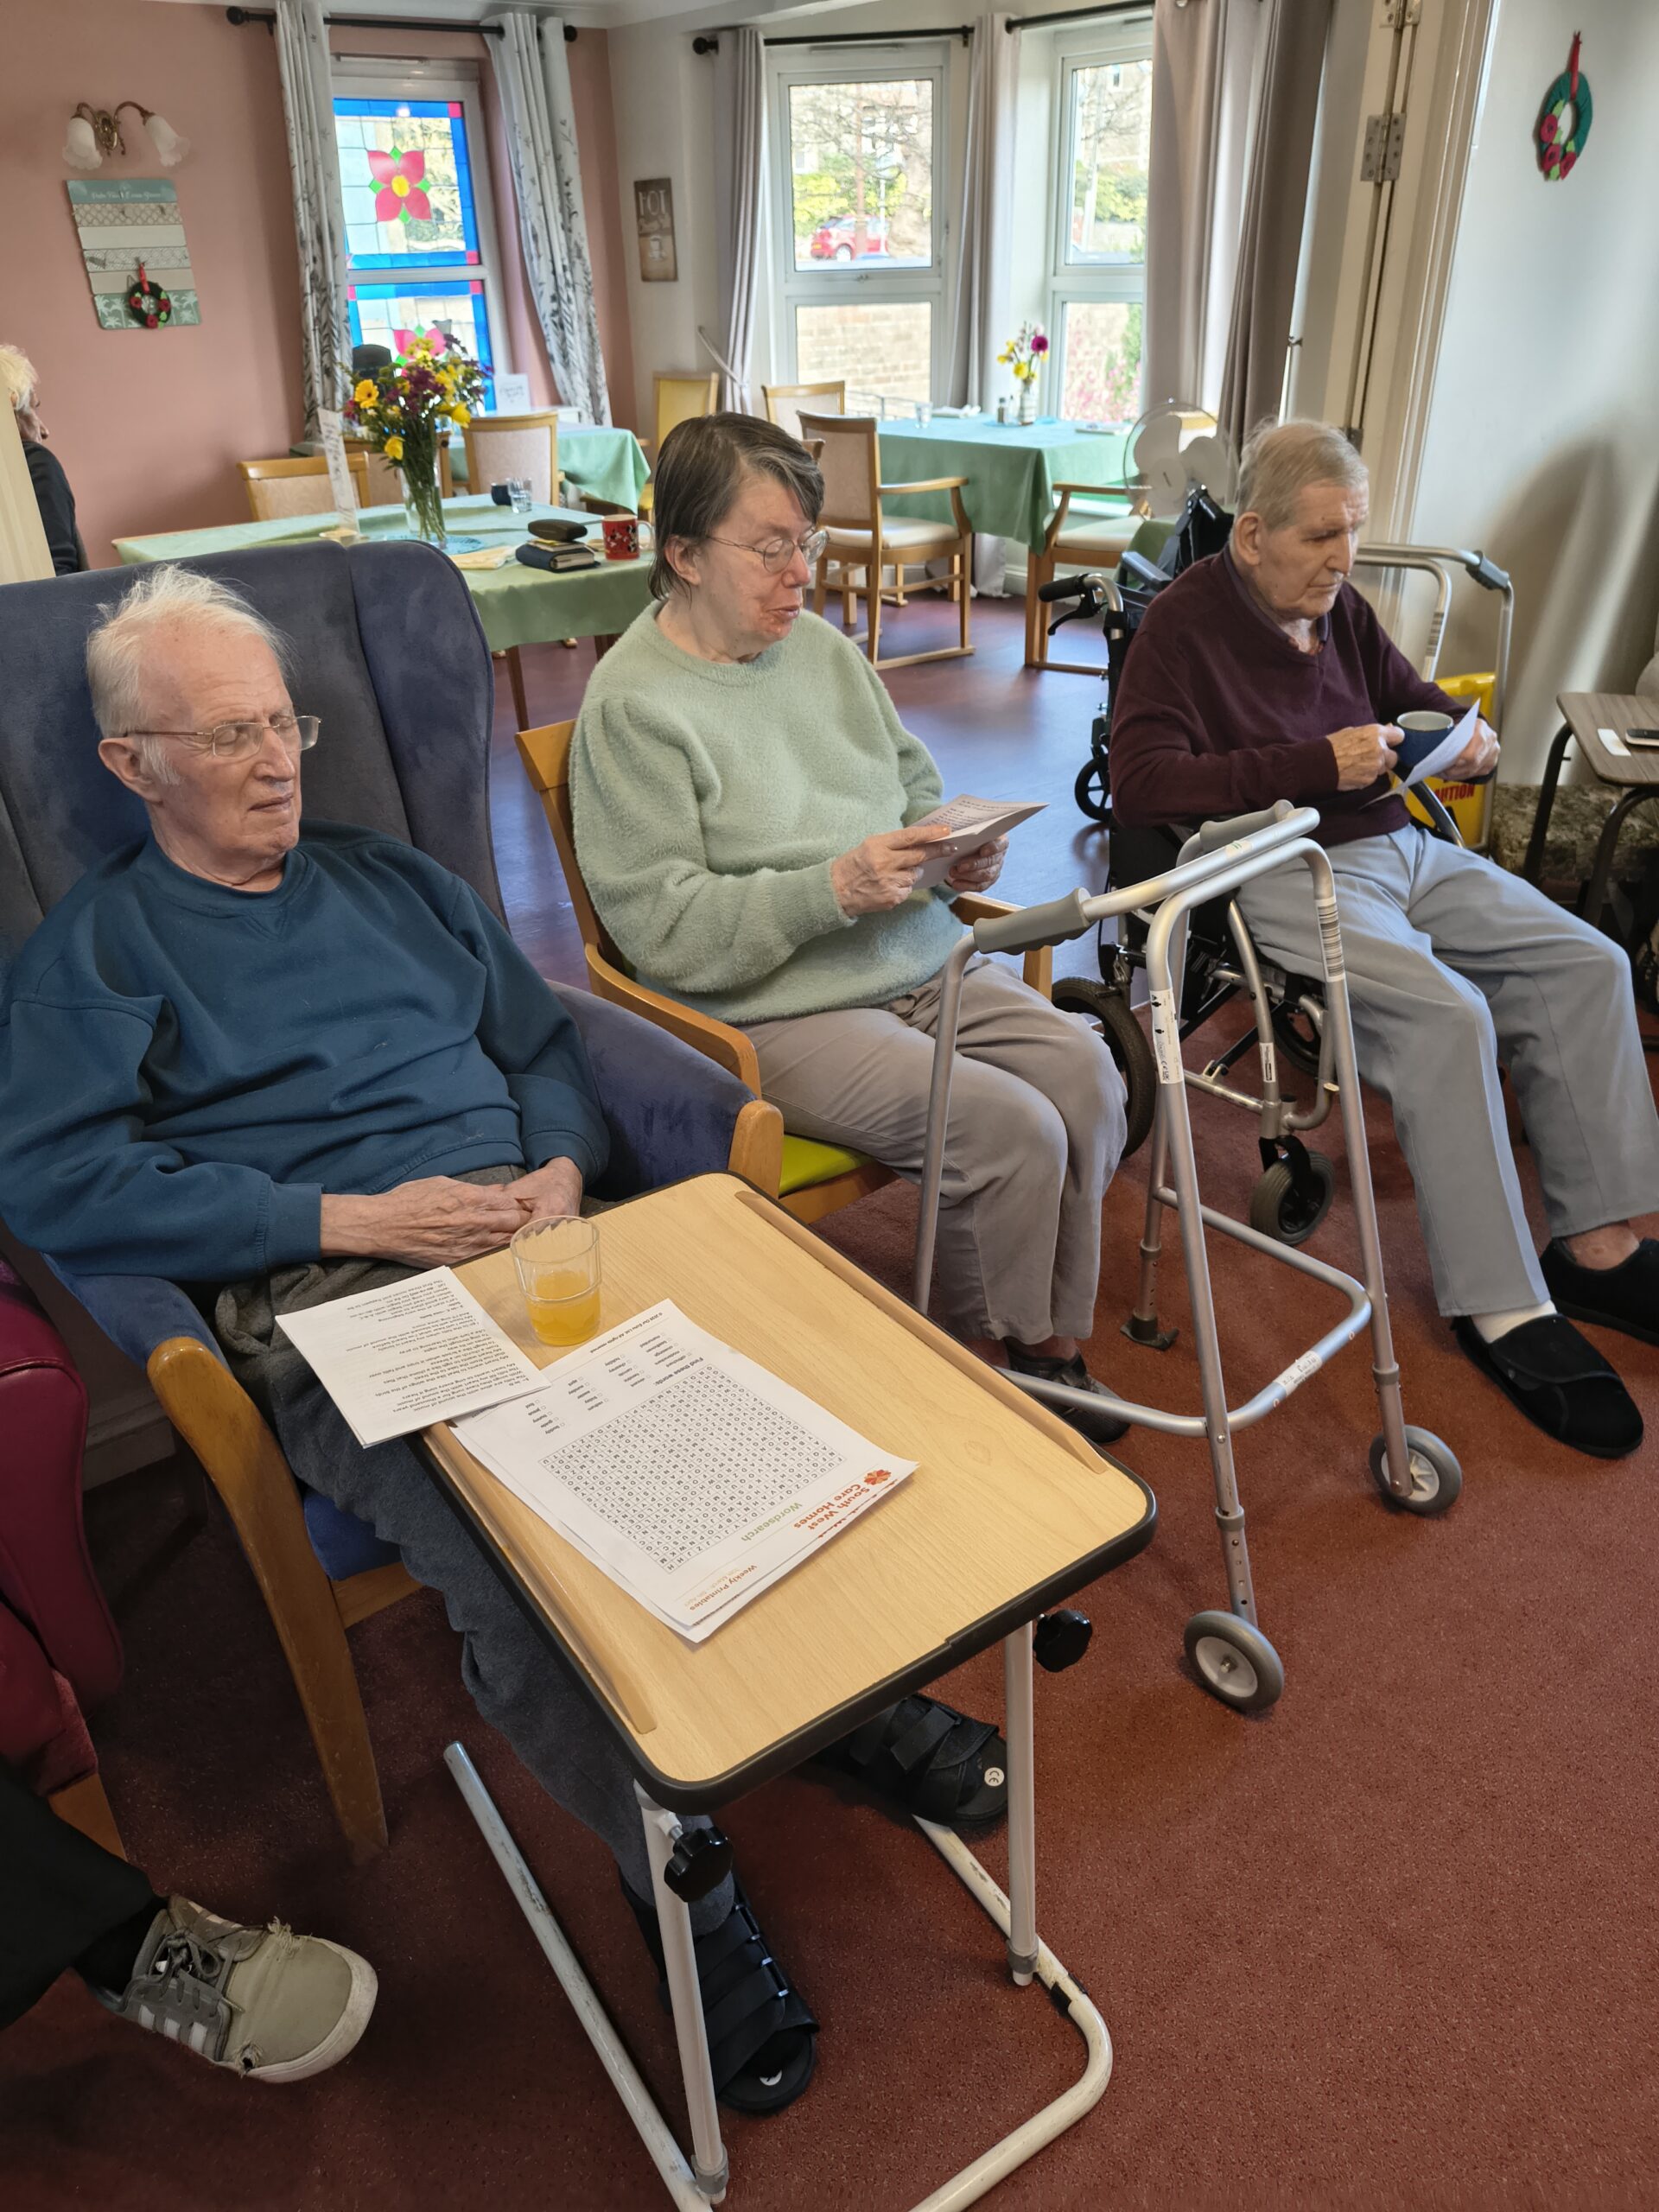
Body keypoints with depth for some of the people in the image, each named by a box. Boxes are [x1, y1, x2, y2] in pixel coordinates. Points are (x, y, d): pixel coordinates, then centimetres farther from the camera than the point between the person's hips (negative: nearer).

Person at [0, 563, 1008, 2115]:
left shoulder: (396, 882, 27)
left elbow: (545, 1045, 24)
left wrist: (563, 1166, 0)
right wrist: (350, 1216, -11)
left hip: (527, 1242, 5)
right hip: (332, 1304, -4)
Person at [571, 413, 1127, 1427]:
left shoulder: (823, 647, 12)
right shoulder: (633, 705, -9)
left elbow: (921, 791, 22)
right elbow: (667, 932, -16)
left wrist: (960, 853, -2)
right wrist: (834, 888, -25)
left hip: (924, 961, 7)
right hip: (778, 1011, -7)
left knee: (1085, 1071, -13)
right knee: (1009, 1128, -23)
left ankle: (1055, 1346, 4)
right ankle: (993, 1361, 4)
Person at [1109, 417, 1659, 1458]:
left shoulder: (1341, 608, 13)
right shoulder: (1184, 624, -9)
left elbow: (1412, 695, 30)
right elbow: (1138, 785, -23)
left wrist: (1469, 736, 4)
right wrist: (1318, 765, -23)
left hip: (1400, 847, 9)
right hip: (1283, 877, -8)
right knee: (1447, 1010, -29)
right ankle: (1503, 1310, -19)